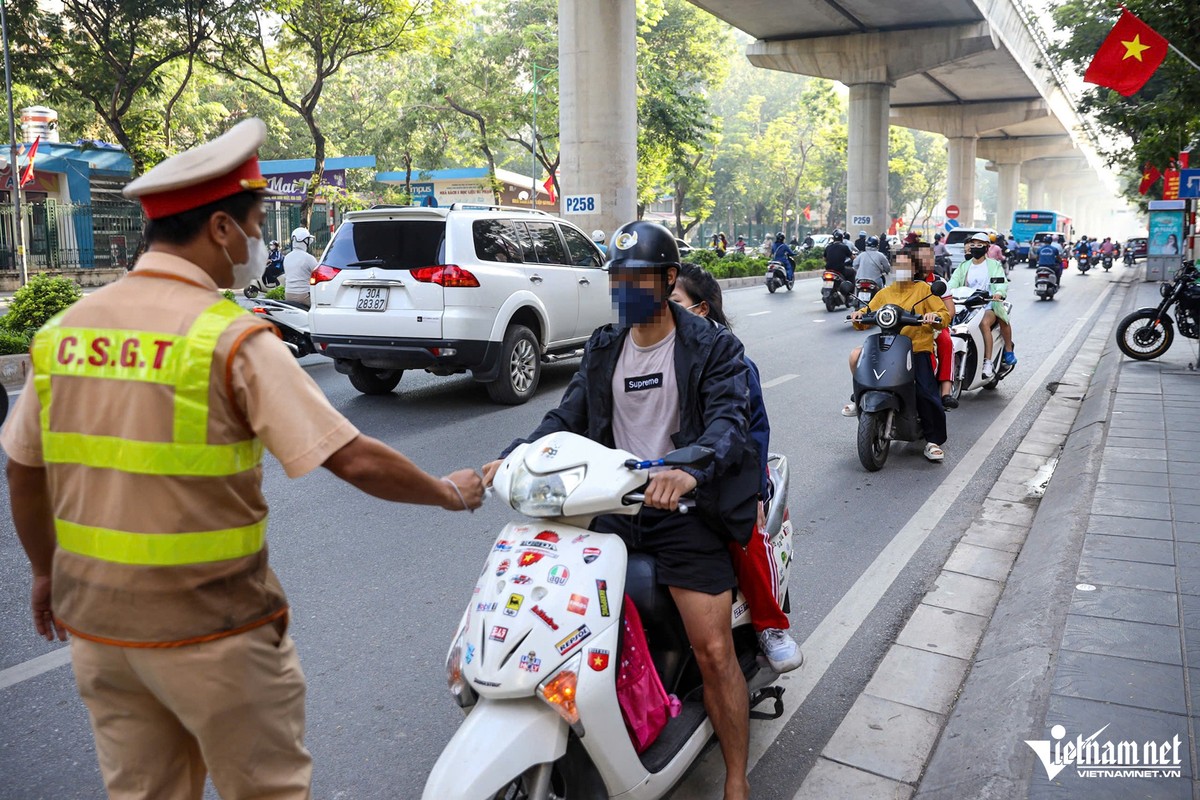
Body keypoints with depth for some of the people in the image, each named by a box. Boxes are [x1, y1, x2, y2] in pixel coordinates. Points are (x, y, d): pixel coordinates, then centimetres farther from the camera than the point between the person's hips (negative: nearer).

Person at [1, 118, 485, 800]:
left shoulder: (65, 328, 1)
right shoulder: (232, 339, -18)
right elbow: (356, 461, -20)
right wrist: (451, 492, -4)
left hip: (96, 622, 7)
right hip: (211, 634, -6)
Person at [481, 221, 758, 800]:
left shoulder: (712, 346, -1)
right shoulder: (603, 348, 14)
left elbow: (729, 419, -17)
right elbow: (566, 416, 7)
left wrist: (689, 470, -39)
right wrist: (512, 457, -12)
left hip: (682, 507, -4)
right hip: (612, 506, 5)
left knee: (714, 653, -10)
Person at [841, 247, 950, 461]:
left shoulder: (923, 289, 8)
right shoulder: (885, 293, 20)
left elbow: (945, 315, -1)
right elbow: (869, 313, 13)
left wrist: (935, 316, -23)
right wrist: (859, 315, -10)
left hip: (918, 349, -4)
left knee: (926, 393, -18)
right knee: (857, 355, -20)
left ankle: (933, 440, -5)